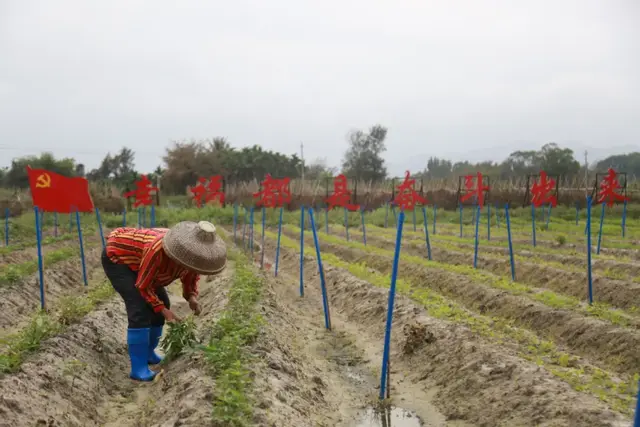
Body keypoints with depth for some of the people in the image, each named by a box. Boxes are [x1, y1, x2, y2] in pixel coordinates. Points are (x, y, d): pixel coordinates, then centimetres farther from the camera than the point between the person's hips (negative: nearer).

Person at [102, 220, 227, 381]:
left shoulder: (192, 253, -19)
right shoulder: (158, 249, -40)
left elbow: (191, 277, -1)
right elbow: (142, 285, -28)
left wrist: (192, 297, -20)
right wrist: (163, 310, -28)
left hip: (136, 259, 8)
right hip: (116, 257, -8)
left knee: (162, 304, 5)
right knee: (140, 309, -20)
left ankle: (148, 353, 22)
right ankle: (138, 368, -14)